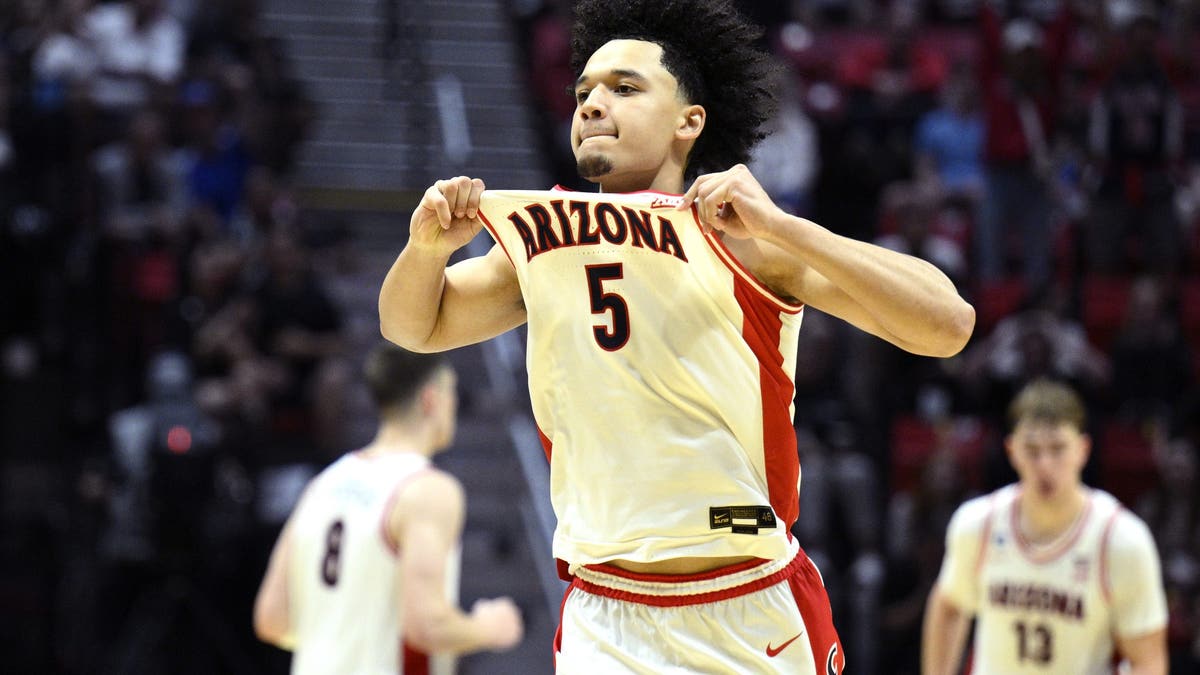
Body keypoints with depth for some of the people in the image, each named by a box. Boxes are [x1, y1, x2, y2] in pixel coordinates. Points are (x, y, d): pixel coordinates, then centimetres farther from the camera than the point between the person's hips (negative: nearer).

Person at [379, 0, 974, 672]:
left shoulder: (749, 240, -8)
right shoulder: (541, 240, 4)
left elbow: (948, 325, -18)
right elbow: (414, 327, 19)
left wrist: (779, 226, -27)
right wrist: (428, 244, -3)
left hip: (756, 618, -2)